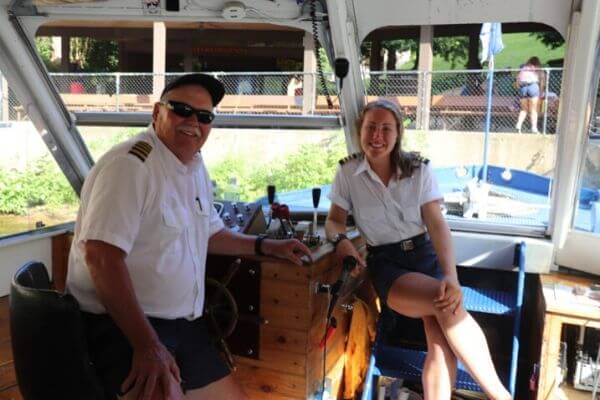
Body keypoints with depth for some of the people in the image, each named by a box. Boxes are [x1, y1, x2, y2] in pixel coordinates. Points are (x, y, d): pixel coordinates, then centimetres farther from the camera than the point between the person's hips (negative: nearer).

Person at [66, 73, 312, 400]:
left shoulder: (196, 168, 11)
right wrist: (147, 345, -27)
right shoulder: (130, 164, -17)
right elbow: (101, 255, -25)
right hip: (121, 324, -8)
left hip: (184, 323, 9)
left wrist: (267, 246, 20)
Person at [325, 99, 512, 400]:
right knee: (449, 306, -30)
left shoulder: (418, 170, 0)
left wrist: (451, 275, -24)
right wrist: (341, 241, -20)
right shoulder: (347, 173, -1)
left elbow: (437, 225, -8)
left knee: (441, 340, -25)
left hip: (426, 254, 2)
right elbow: (334, 220, 6)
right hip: (385, 263, -1)